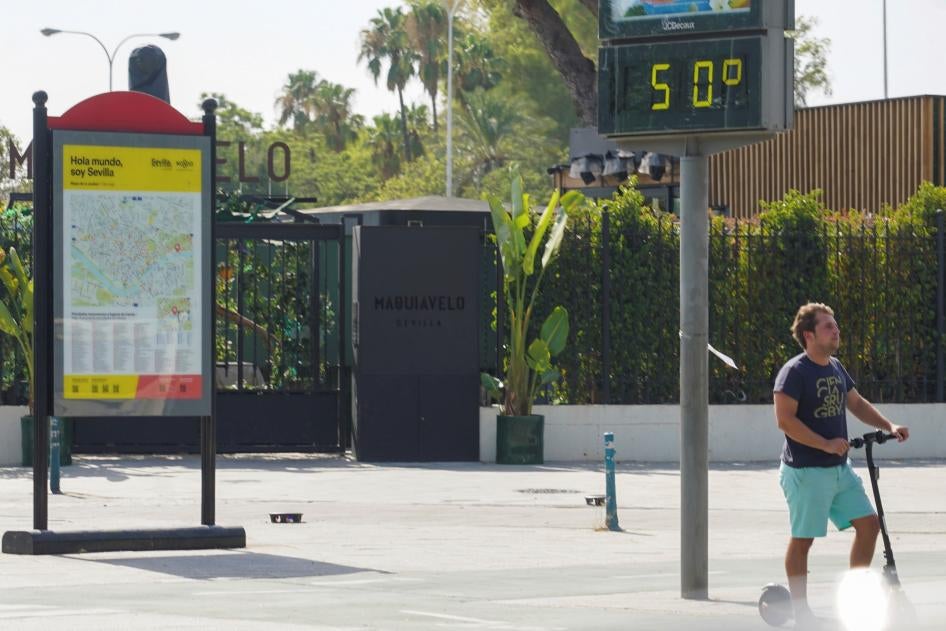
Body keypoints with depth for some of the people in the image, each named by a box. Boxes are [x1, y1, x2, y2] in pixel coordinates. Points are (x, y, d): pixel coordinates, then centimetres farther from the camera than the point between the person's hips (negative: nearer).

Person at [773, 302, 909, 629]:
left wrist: (888, 426, 13)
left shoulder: (836, 367, 12)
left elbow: (856, 403, 25)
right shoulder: (794, 372, -14)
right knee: (803, 539, 0)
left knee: (869, 523, 4)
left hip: (840, 468, 8)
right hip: (806, 471, -8)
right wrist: (826, 444, -24)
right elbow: (785, 419, -21)